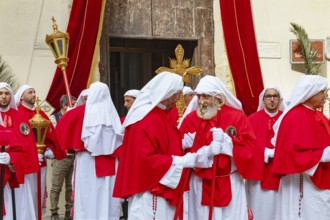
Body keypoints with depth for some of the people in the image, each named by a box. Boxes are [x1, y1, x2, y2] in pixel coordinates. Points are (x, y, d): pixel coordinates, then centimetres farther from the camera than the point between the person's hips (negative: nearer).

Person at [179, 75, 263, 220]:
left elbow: (250, 148, -8)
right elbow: (181, 152, -6)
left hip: (230, 184, -1)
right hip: (200, 185, 1)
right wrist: (206, 152, -20)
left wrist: (227, 141, -20)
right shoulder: (190, 119, 1)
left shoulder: (237, 117, -2)